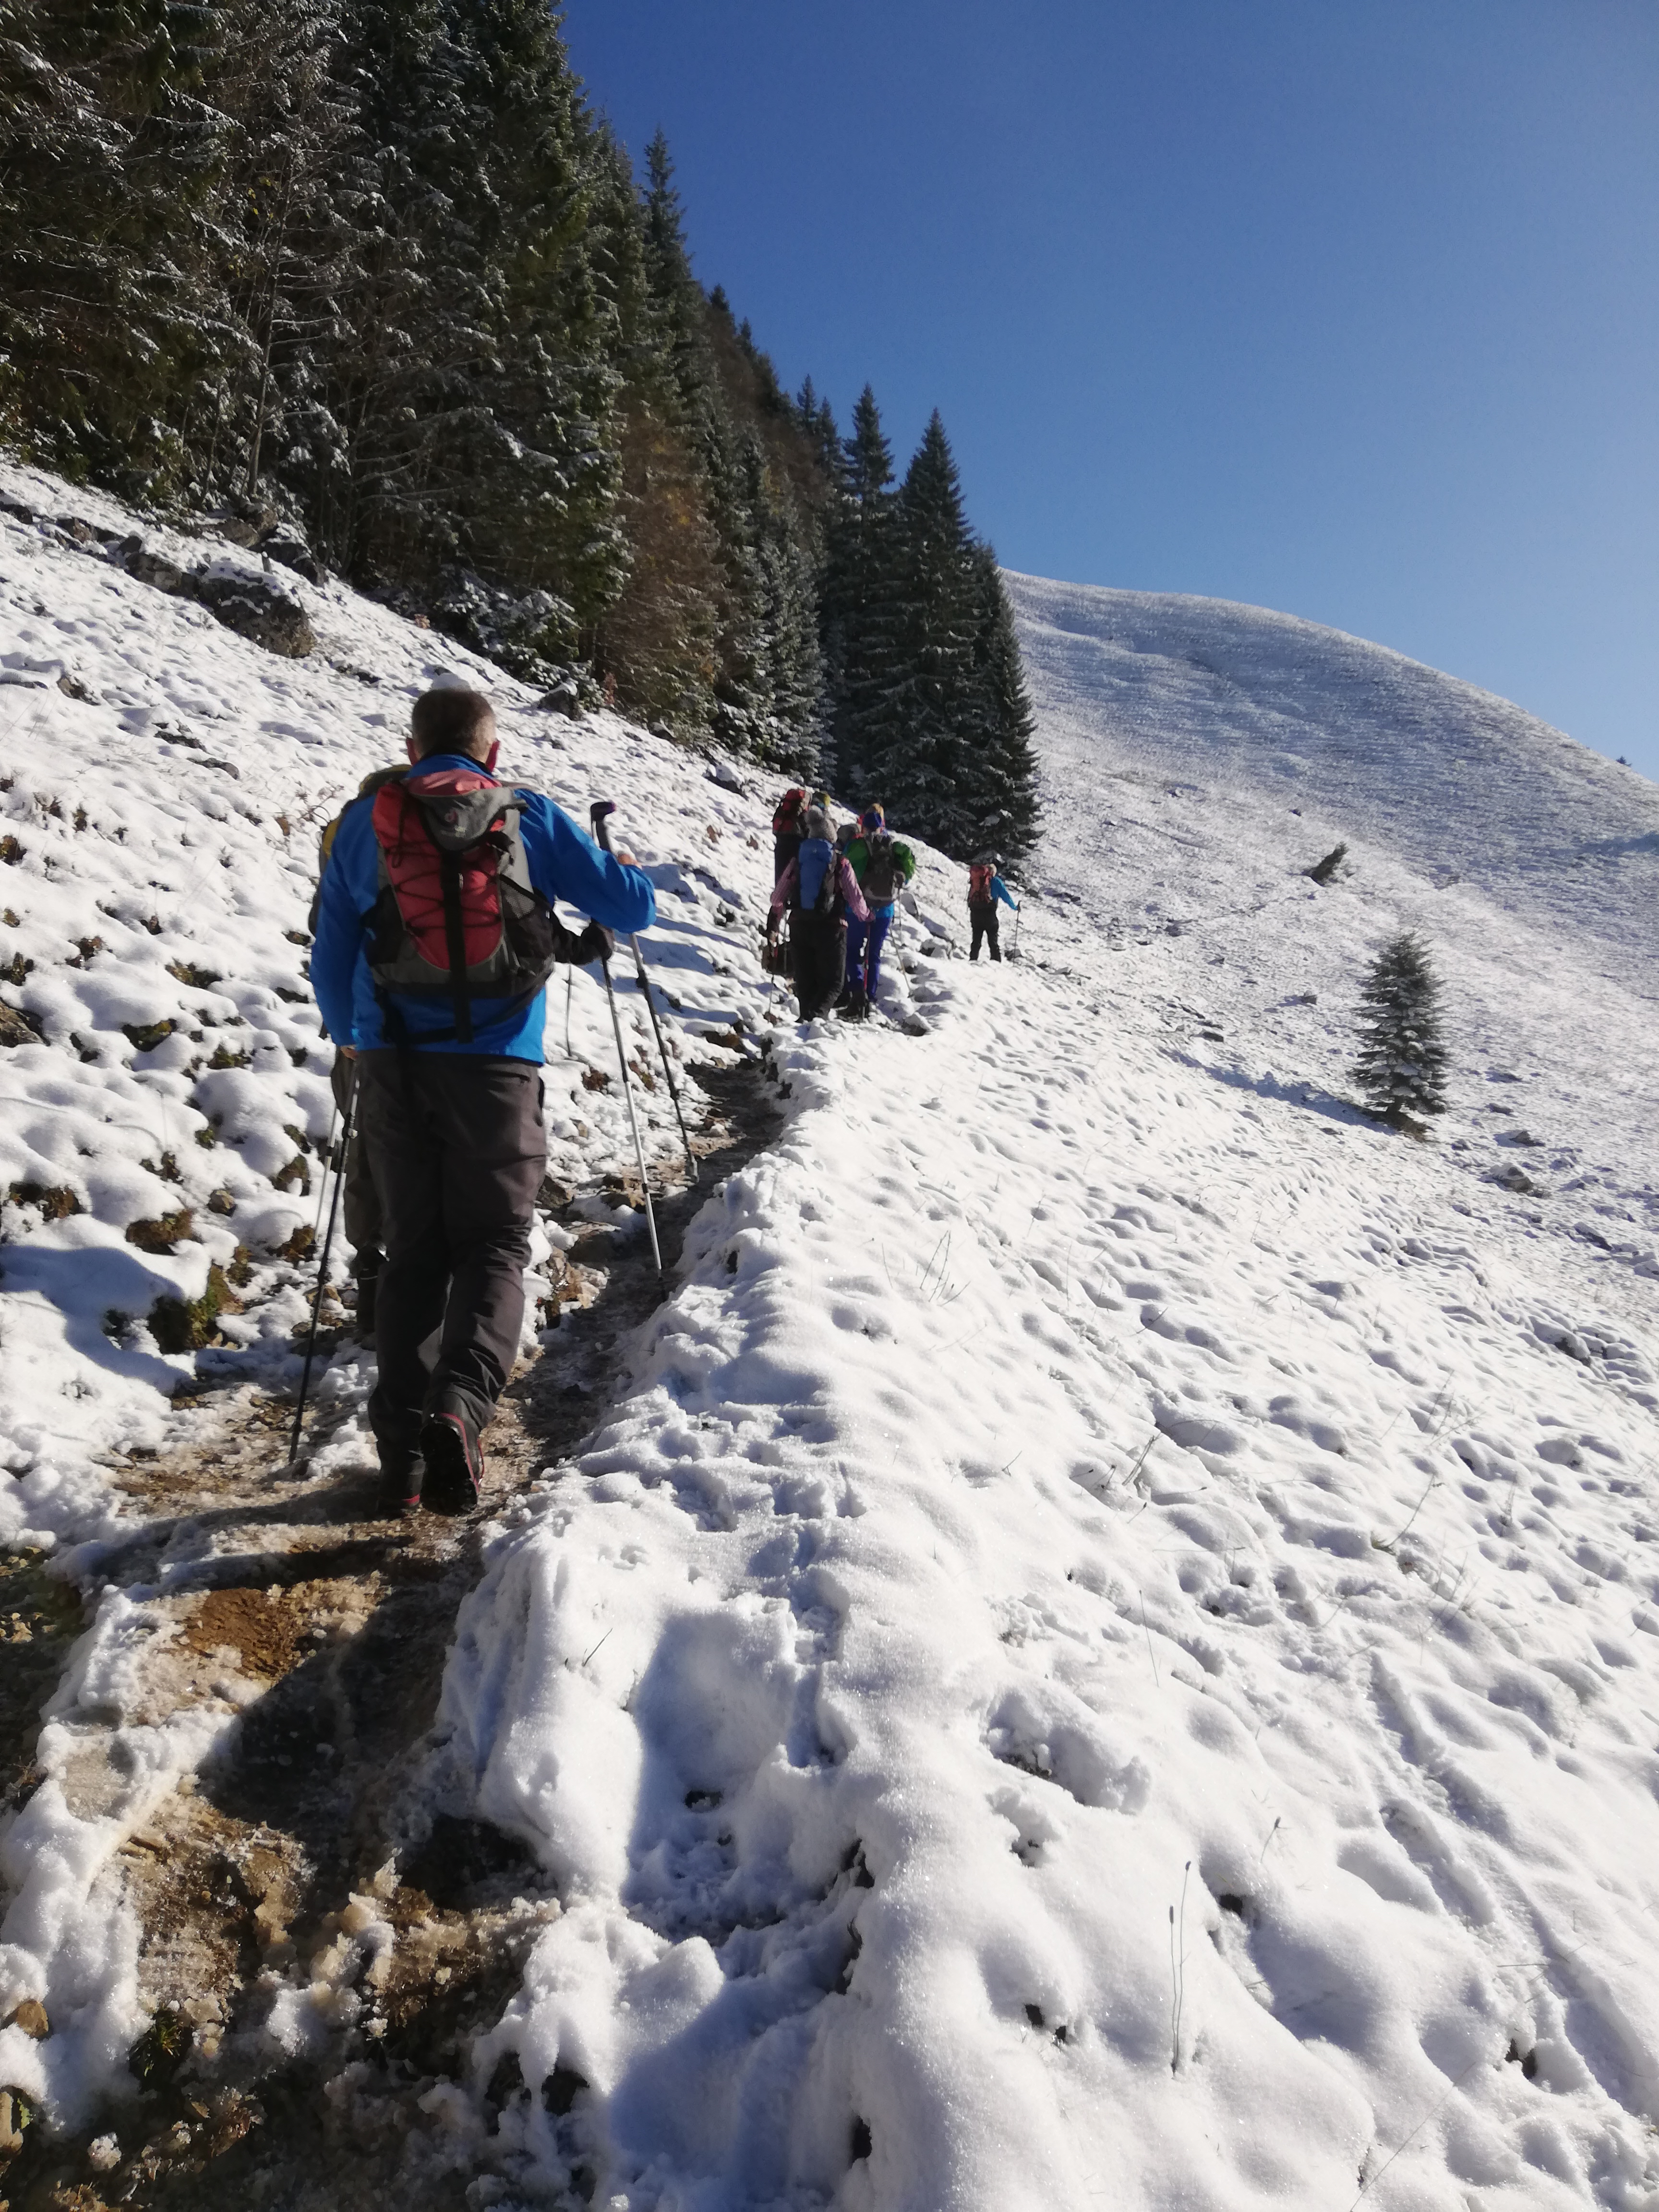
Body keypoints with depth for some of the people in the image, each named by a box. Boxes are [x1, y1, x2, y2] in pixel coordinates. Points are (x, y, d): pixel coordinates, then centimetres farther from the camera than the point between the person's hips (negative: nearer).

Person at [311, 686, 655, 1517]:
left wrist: (349, 1037, 32)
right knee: (493, 1243, 5)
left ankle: (402, 1436, 7)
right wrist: (627, 873, 30)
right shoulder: (532, 818, 6)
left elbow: (330, 957, 14)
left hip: (394, 1064, 2)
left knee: (413, 1249, 13)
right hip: (495, 1065, -2)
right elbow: (633, 908, 6)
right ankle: (456, 1407, -19)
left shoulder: (365, 821, 11)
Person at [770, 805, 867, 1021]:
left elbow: (779, 894, 11)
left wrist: (776, 916, 31)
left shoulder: (798, 860, 5)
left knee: (805, 980, 15)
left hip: (800, 925, 4)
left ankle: (807, 1017, 15)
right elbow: (855, 897, -4)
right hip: (831, 928, -4)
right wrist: (866, 916, 15)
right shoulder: (840, 862, -5)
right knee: (832, 983, 0)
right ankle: (814, 1016, -24)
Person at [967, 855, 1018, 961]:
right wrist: (1015, 907, 12)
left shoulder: (975, 877, 9)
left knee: (976, 940, 13)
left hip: (975, 913, 4)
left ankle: (973, 960, 9)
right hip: (989, 915, -4)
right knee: (993, 941, 3)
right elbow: (1005, 896, -1)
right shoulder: (995, 880, -5)